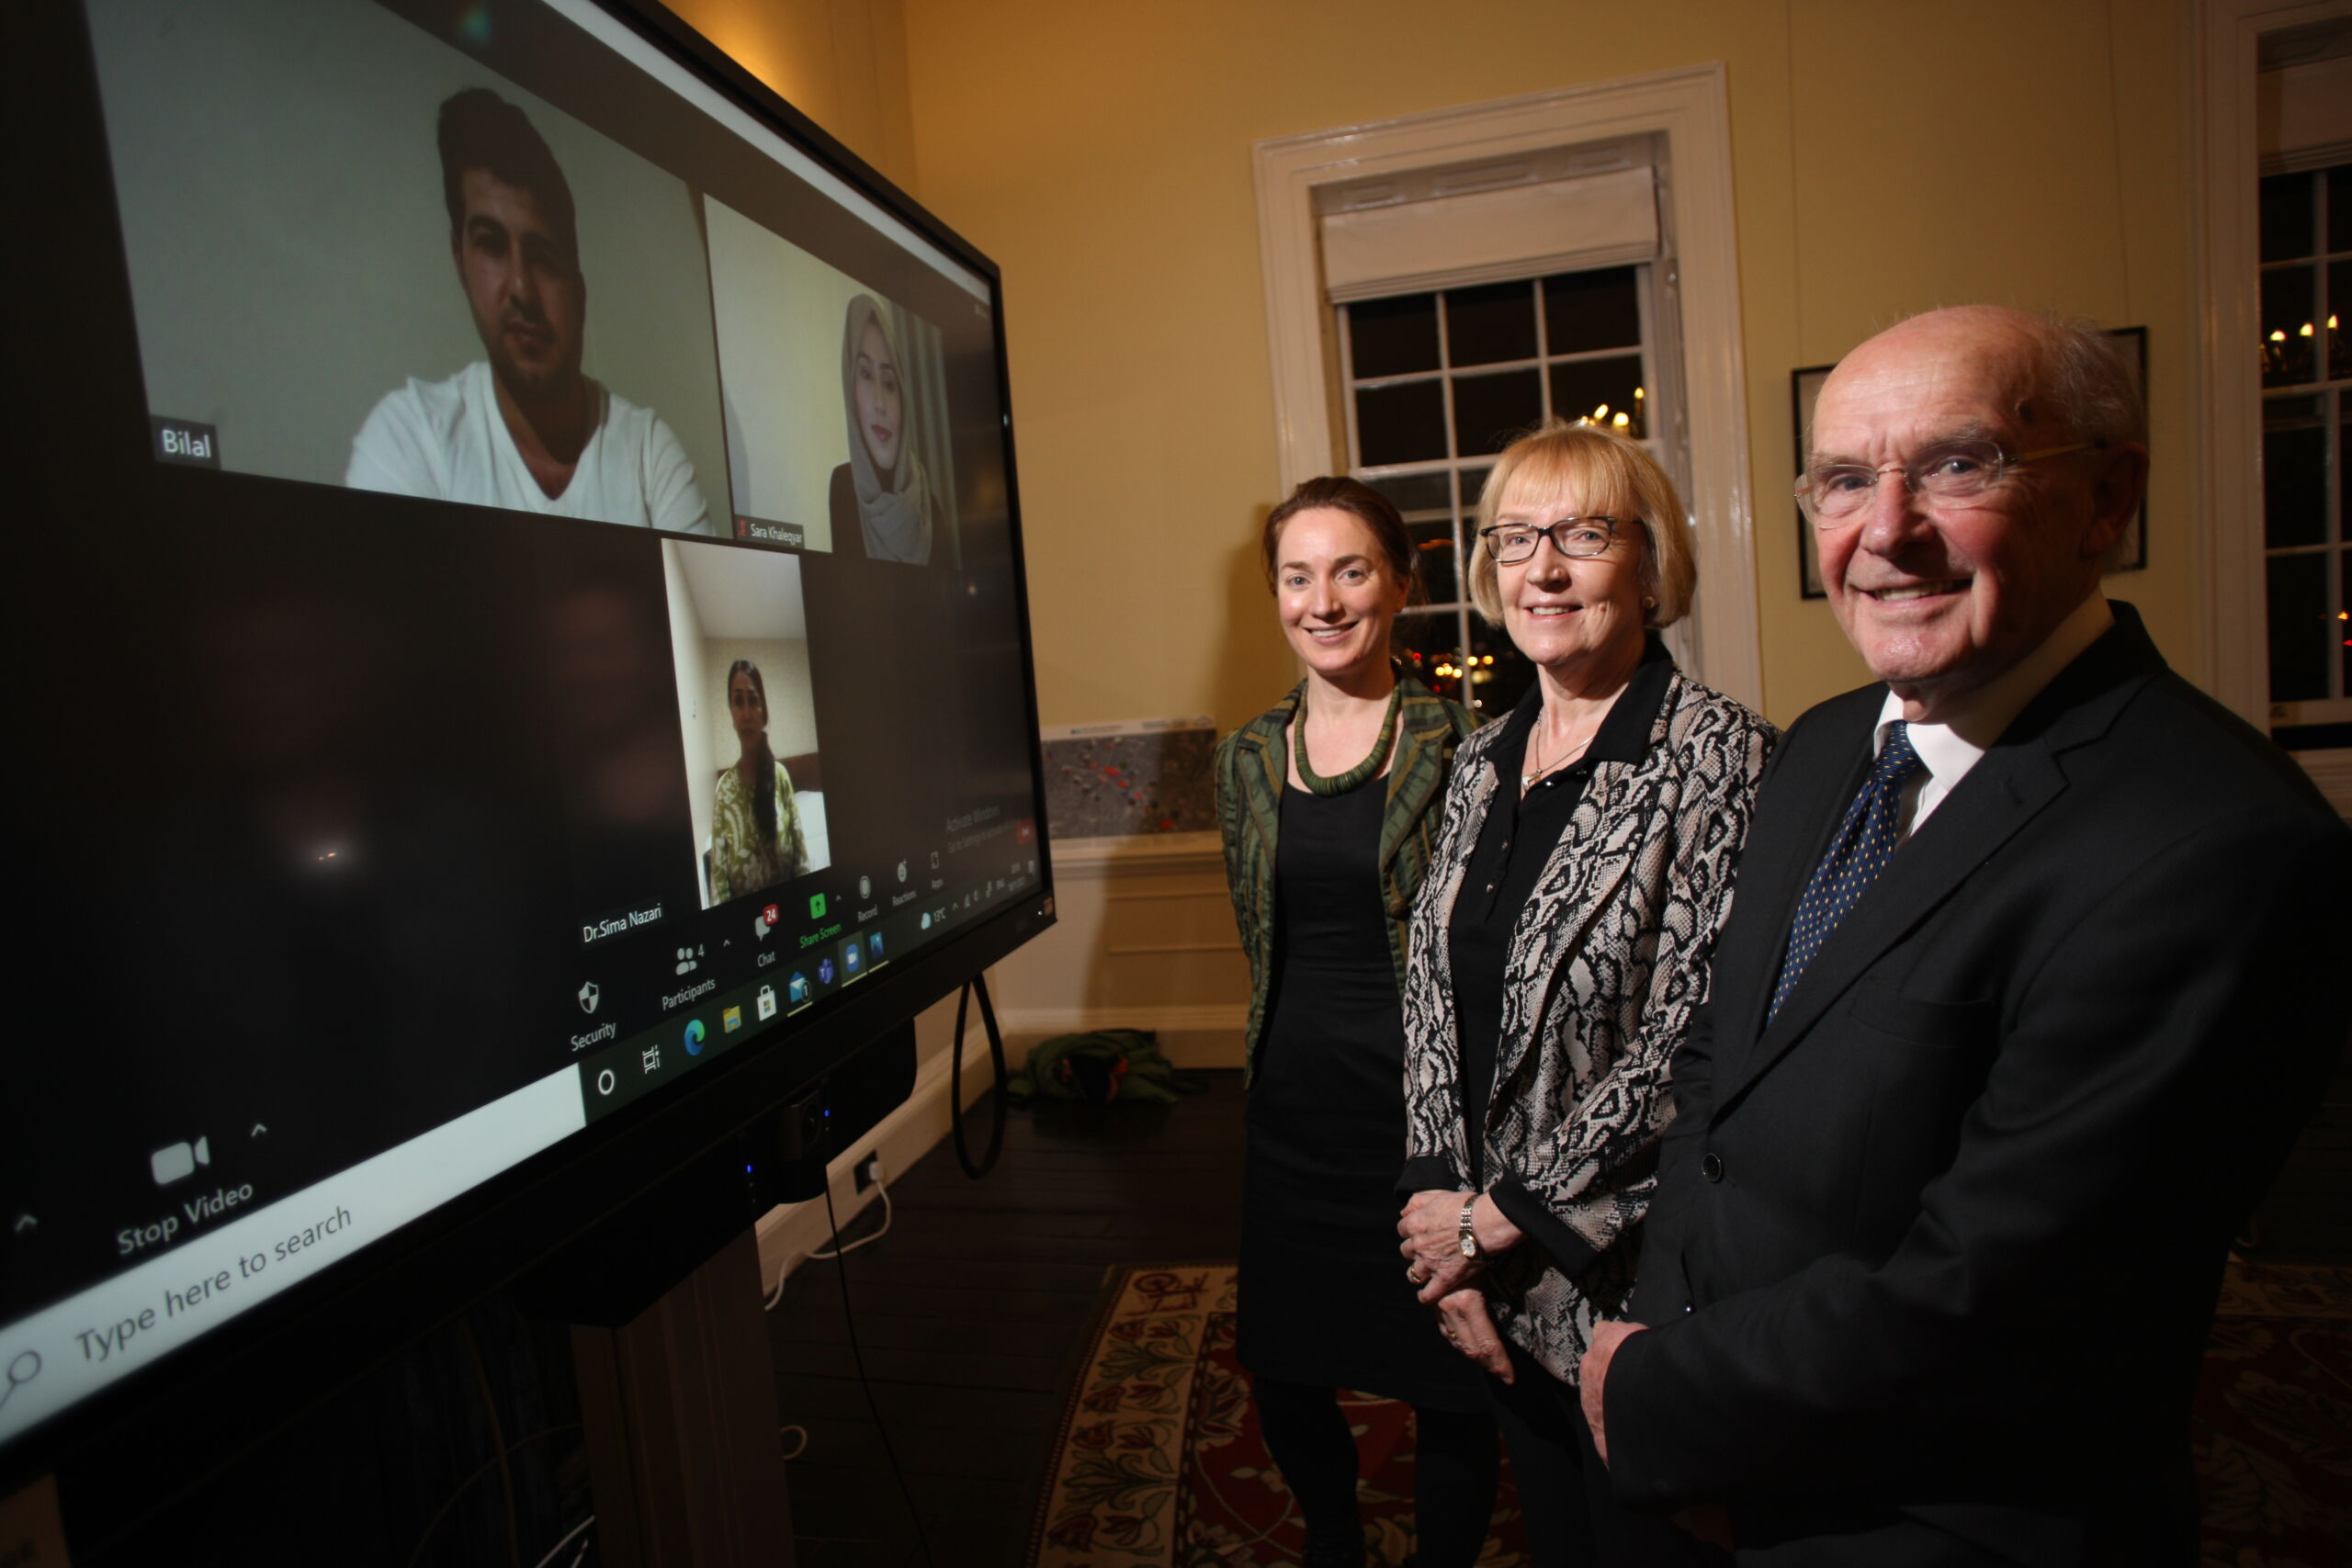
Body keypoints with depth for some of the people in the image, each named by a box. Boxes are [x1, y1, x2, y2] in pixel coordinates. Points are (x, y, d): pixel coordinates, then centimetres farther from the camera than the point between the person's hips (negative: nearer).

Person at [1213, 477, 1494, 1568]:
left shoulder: (1457, 744, -8)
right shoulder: (1247, 758, 4)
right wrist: (1282, 1054, 11)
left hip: (1423, 1100, -3)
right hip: (1293, 1110, 4)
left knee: (1450, 1387, 10)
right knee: (1282, 1373, 17)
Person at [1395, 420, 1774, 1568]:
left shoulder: (1721, 761, -17)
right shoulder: (1483, 764, 4)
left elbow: (1696, 1048, -21)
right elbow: (1432, 991, 4)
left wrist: (1503, 1216, -14)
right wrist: (1441, 1200, -5)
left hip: (1638, 1276, -5)